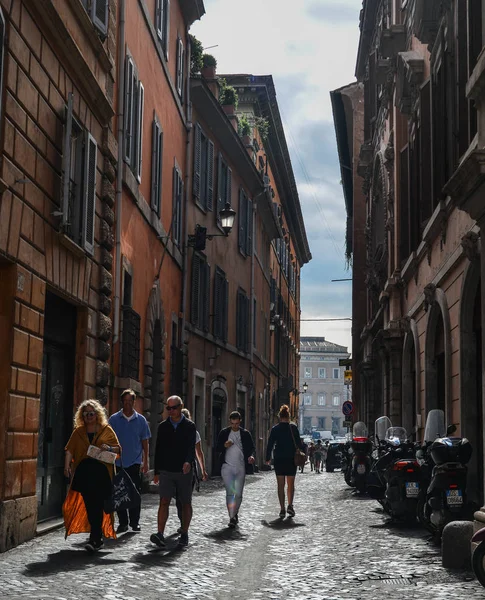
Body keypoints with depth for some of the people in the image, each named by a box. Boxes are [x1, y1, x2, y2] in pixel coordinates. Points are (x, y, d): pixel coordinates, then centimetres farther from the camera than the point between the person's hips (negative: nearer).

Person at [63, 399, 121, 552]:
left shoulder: (106, 430, 8)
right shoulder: (78, 432, 15)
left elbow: (118, 448, 8)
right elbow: (70, 450, 7)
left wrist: (109, 448, -13)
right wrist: (67, 466, -7)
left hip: (101, 472, -3)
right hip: (83, 471, 3)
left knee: (97, 505, -10)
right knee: (89, 506, 7)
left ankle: (94, 539, -10)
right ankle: (98, 538, 20)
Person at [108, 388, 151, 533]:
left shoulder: (140, 420, 5)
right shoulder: (114, 419, 3)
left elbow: (145, 442, 8)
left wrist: (145, 462, 4)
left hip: (135, 462, 0)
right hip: (118, 462, 0)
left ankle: (134, 522, 10)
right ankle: (122, 523, 11)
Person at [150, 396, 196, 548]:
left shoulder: (189, 426, 0)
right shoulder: (163, 426, 9)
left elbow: (191, 447, -12)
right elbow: (158, 449, 12)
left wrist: (188, 461, -32)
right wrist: (156, 471, 10)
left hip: (184, 471, -1)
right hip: (166, 471, 1)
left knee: (186, 503, 7)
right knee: (164, 501, -11)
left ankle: (184, 534, 19)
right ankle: (160, 535, -19)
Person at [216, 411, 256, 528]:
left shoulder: (245, 434, 5)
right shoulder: (224, 433, 5)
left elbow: (251, 448, 9)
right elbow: (217, 449, 9)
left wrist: (251, 456, -13)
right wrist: (224, 446, -13)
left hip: (241, 467, 1)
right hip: (227, 466, -1)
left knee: (238, 494, 6)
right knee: (230, 492, -11)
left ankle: (235, 514, 27)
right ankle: (232, 517, -10)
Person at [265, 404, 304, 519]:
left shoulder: (275, 429, -1)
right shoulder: (293, 428, -4)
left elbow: (270, 444, 1)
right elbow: (299, 443, -4)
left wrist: (268, 458, 9)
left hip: (278, 460, 1)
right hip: (291, 460, 0)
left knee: (280, 485, 5)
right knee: (291, 484, 11)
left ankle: (282, 509, 0)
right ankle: (290, 505, -5)